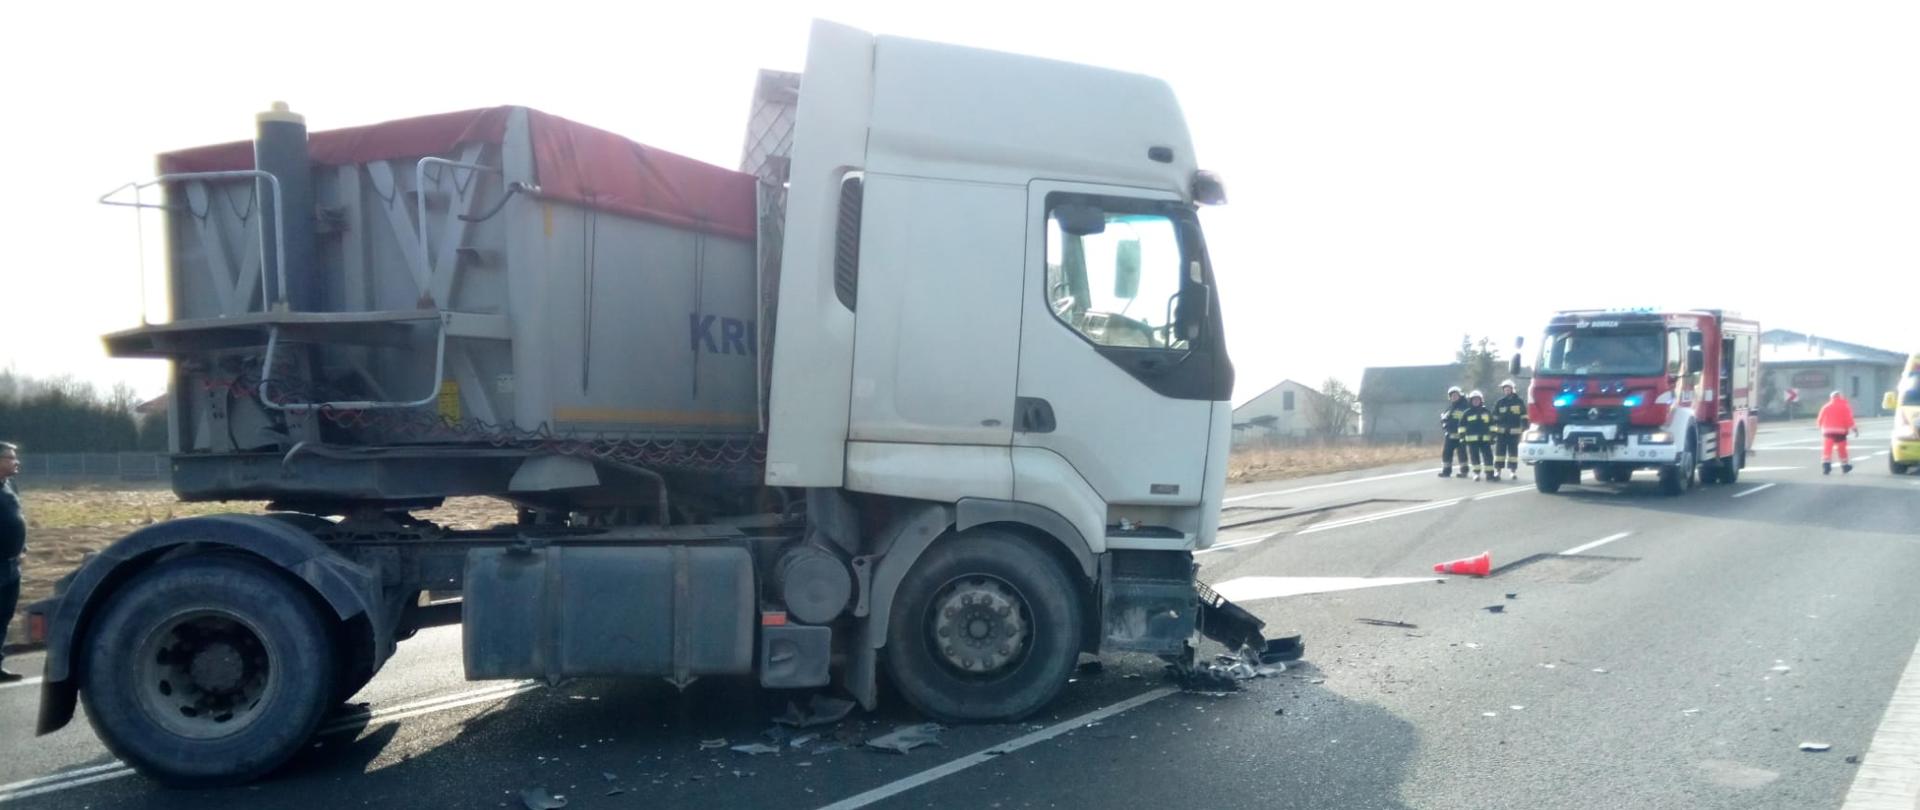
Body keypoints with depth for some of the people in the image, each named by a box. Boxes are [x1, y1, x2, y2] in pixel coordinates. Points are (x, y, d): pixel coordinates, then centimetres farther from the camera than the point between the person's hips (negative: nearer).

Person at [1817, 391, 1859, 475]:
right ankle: (1845, 467, 28)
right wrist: (1855, 429, 0)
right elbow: (1849, 420, -6)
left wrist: (1822, 427, 28)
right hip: (1840, 431, 0)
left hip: (1827, 431, 0)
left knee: (1827, 449, -7)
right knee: (1842, 449, 14)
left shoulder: (1826, 407, 9)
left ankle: (1826, 467, -23)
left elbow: (1820, 421, 9)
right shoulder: (1845, 407, 3)